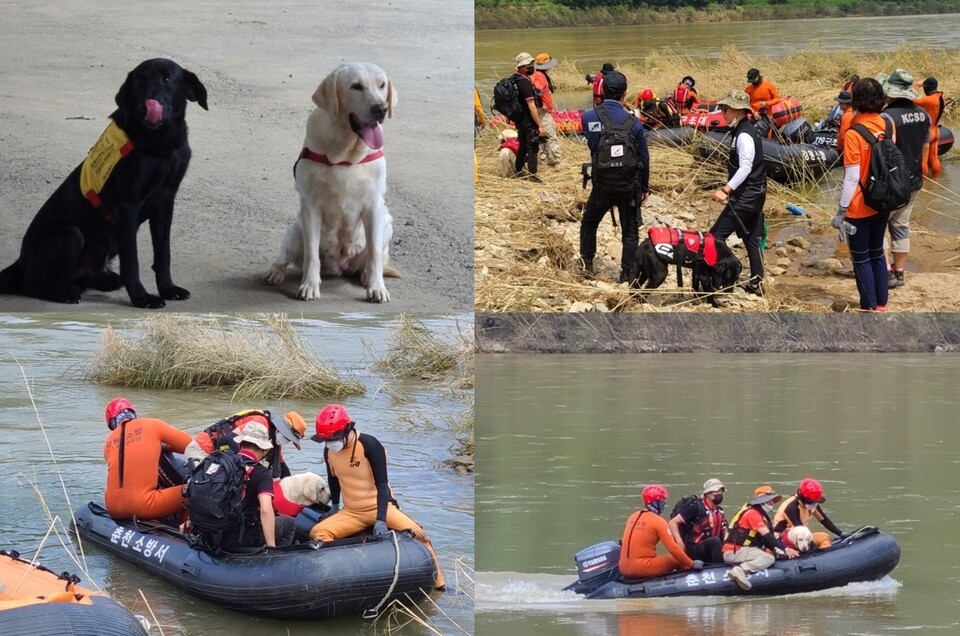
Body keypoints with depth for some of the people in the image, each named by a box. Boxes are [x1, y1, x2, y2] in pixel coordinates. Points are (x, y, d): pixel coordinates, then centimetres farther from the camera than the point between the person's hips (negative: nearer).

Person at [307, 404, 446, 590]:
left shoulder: (370, 446, -19)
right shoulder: (329, 450, -2)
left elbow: (382, 484, -21)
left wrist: (381, 521, -28)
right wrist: (334, 507, 28)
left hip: (381, 507, -5)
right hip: (351, 513, 5)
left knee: (414, 532, -27)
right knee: (317, 533, -19)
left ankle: (437, 582, -14)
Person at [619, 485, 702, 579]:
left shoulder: (633, 517, 12)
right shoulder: (658, 521, -9)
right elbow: (673, 548, -13)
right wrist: (692, 564, -5)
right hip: (643, 568, -8)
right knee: (679, 560, 4)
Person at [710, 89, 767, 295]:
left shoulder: (744, 135, -18)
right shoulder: (747, 131, 13)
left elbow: (745, 168, -26)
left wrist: (726, 190, -30)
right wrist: (729, 189, 20)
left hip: (745, 198, -10)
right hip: (754, 195, 10)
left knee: (717, 235, -11)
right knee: (751, 238, 14)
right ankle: (755, 283, 17)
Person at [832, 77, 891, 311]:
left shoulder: (854, 133, -21)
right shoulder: (887, 126, -3)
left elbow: (852, 177, -20)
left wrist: (841, 211, -14)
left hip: (860, 206, -6)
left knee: (861, 258, 5)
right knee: (877, 253, 19)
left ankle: (870, 309, 9)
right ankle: (881, 305, 25)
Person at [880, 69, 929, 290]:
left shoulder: (888, 116, -22)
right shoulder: (922, 115, 3)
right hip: (914, 181, 7)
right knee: (901, 226, 17)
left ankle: (887, 272, -5)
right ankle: (899, 272, 21)